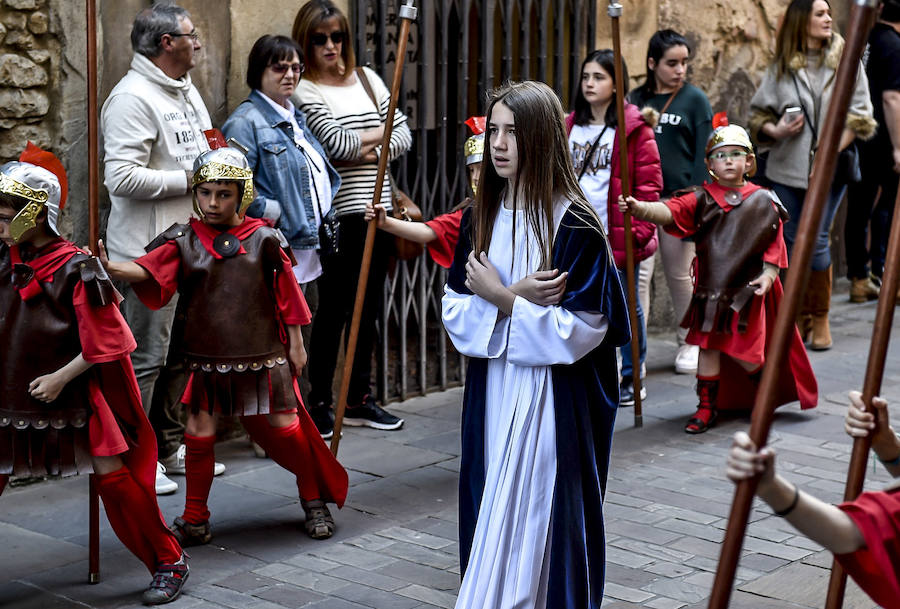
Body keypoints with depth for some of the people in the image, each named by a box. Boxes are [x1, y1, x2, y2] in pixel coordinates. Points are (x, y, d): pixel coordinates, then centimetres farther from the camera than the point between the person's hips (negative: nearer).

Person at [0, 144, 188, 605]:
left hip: (74, 394, -6)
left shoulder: (75, 269, -15)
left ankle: (169, 563, 9)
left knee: (113, 476, -5)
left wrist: (61, 377, -14)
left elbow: (106, 342, -14)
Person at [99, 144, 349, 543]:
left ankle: (315, 502, 26)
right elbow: (148, 270, -17)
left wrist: (296, 345, 7)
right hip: (208, 359, 1)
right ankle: (195, 521, 16)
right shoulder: (185, 241, -2)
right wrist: (109, 268, -36)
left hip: (263, 356, -1)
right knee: (199, 432, 1)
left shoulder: (263, 239, -3)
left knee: (285, 427, 5)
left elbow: (286, 294, 4)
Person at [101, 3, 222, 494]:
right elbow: (121, 176, -24)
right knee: (146, 356, -4)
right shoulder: (133, 97, -15)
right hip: (149, 251, -9)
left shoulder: (187, 91, 17)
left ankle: (169, 446, 28)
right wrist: (189, 179, -18)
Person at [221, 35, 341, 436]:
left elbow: (321, 175, 29)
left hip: (308, 252, 9)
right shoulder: (246, 121, -11)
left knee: (300, 342, 16)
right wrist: (269, 210, -17)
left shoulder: (296, 119, 19)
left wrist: (325, 218, 17)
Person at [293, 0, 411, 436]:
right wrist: (381, 129, -2)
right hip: (338, 214, -6)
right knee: (334, 307, -1)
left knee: (368, 306, 12)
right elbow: (339, 143, -18)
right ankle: (319, 402, 11)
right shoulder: (304, 90, -7)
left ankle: (358, 399, 23)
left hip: (377, 208, 6)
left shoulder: (367, 79, 12)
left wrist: (366, 152, -10)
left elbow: (403, 137, 8)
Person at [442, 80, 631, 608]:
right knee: (490, 516, 12)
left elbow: (582, 328, -16)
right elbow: (454, 308, 4)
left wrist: (504, 300, -18)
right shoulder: (480, 218, 5)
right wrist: (525, 306, -14)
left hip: (555, 398, -5)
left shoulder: (574, 225, -13)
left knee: (544, 516, 1)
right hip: (492, 392, 6)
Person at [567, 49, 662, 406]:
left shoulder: (635, 128, -5)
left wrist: (639, 231, -15)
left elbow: (648, 185, -8)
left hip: (619, 237, -5)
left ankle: (633, 379, 19)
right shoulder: (570, 127, 11)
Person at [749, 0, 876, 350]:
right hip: (786, 168, 2)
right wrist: (775, 130, -10)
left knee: (816, 242, -6)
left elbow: (858, 115, -1)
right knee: (791, 242, 6)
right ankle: (799, 317, 20)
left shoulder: (845, 60, 3)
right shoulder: (780, 67, 7)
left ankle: (820, 319, 10)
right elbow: (758, 114, 12)